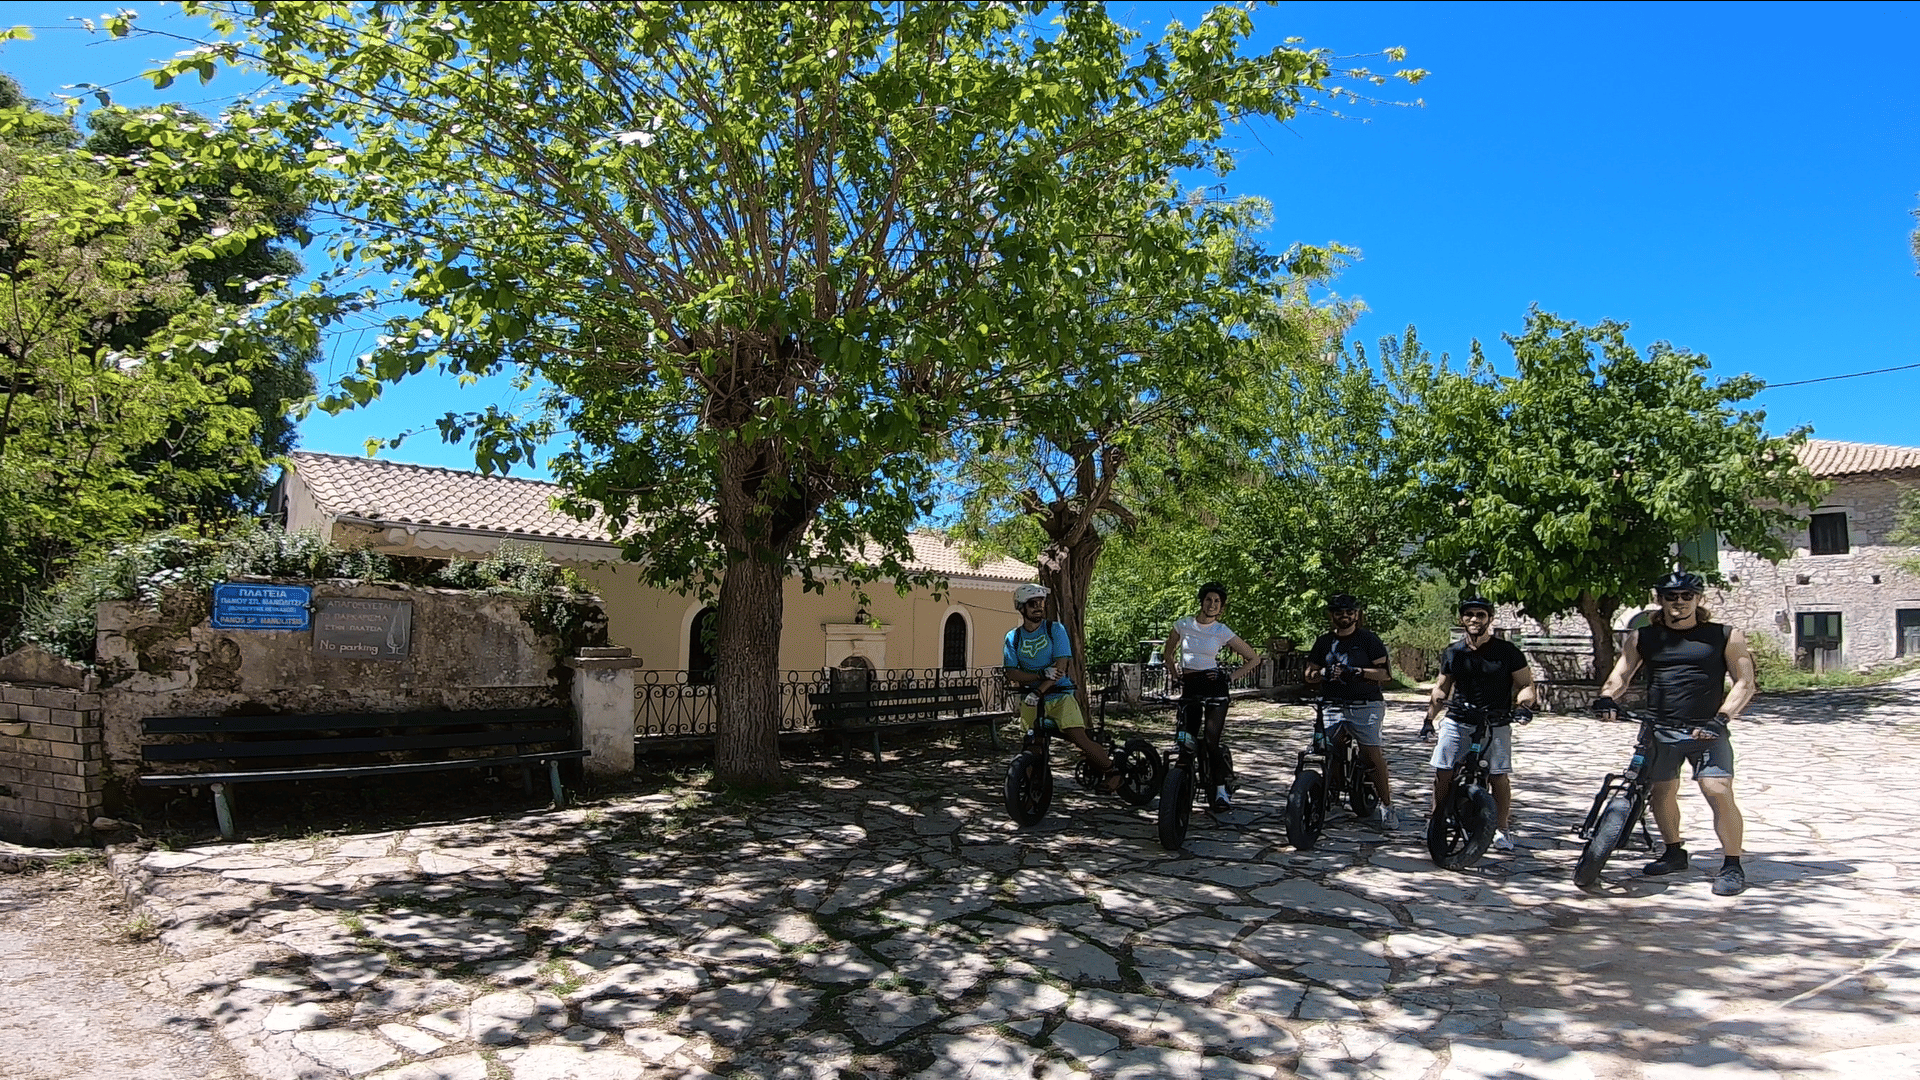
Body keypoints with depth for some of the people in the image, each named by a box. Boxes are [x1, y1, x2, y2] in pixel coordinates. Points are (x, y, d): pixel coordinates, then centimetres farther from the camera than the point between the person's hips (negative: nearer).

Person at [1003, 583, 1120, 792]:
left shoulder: (1055, 630, -1)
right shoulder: (1013, 637, 6)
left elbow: (1061, 667, -11)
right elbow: (1011, 674, -3)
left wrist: (1039, 691, -23)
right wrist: (1042, 675, -19)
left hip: (1060, 695, -2)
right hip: (1031, 699, 2)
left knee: (1078, 737, -15)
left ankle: (1111, 770, 2)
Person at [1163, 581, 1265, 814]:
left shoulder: (1223, 632, -2)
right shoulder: (1183, 624, 4)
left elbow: (1254, 658, 4)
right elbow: (1168, 652, 21)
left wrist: (1230, 677, -2)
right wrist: (1174, 675, 10)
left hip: (1214, 687, -3)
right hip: (1189, 687, 3)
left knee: (1212, 741, -11)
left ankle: (1221, 792, -4)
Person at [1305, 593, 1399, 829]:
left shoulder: (1368, 639, 5)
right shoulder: (1324, 642, 16)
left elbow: (1386, 672, 0)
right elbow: (1309, 675, 13)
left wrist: (1359, 672, -16)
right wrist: (1325, 673, -8)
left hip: (1365, 705, -3)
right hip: (1333, 706, 3)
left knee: (1372, 754, -12)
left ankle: (1386, 806, -5)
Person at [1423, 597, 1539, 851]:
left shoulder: (1507, 652, 1)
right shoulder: (1452, 653, 9)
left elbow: (1525, 684, 3)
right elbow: (1442, 688, 18)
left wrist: (1526, 698, -19)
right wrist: (1430, 718, 7)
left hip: (1496, 725, -2)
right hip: (1457, 722, 2)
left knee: (1498, 777, -2)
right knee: (1442, 774, -5)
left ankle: (1500, 830, 13)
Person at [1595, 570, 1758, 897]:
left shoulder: (1725, 636, 5)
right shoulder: (1643, 637, 10)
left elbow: (1744, 683, 1)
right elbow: (1621, 674, 5)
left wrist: (1721, 718, -14)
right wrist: (1607, 697, -17)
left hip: (1706, 730, -3)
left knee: (1719, 792, -15)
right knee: (1661, 793, 8)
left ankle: (1732, 866, -2)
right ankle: (1675, 853, 29)